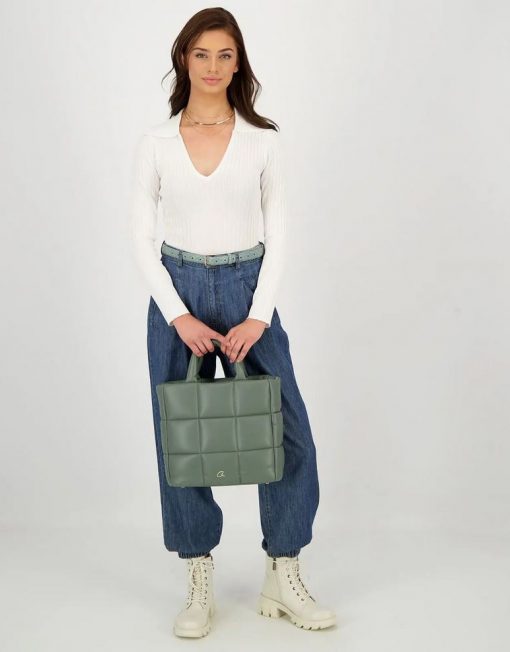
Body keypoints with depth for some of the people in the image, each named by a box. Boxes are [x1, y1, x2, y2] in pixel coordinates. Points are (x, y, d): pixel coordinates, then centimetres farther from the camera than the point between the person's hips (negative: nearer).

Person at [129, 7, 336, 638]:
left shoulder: (262, 139, 1)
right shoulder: (155, 141, 0)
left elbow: (277, 233, 0)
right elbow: (141, 236, -1)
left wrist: (259, 315, -11)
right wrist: (179, 314, -11)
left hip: (247, 290, 0)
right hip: (177, 293, 0)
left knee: (288, 433, -2)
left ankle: (283, 579, 13)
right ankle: (199, 583, 17)